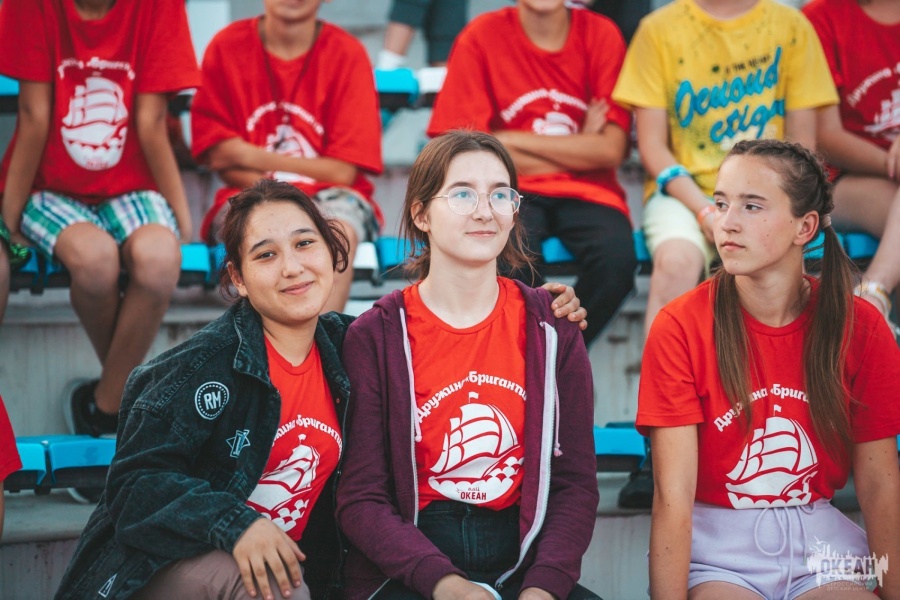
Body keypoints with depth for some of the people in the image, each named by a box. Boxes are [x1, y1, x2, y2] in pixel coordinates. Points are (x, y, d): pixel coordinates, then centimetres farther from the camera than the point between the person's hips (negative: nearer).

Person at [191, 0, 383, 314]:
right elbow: (219, 159, 0)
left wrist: (250, 157, -7)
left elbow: (342, 171, -4)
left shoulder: (347, 53, -2)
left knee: (338, 233, -34)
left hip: (327, 196, 0)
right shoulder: (228, 46, 1)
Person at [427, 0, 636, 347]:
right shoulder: (481, 36, -1)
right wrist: (578, 150, -4)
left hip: (586, 191, 2)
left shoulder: (601, 35, 2)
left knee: (616, 260, -30)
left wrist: (510, 140, -8)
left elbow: (611, 150, -5)